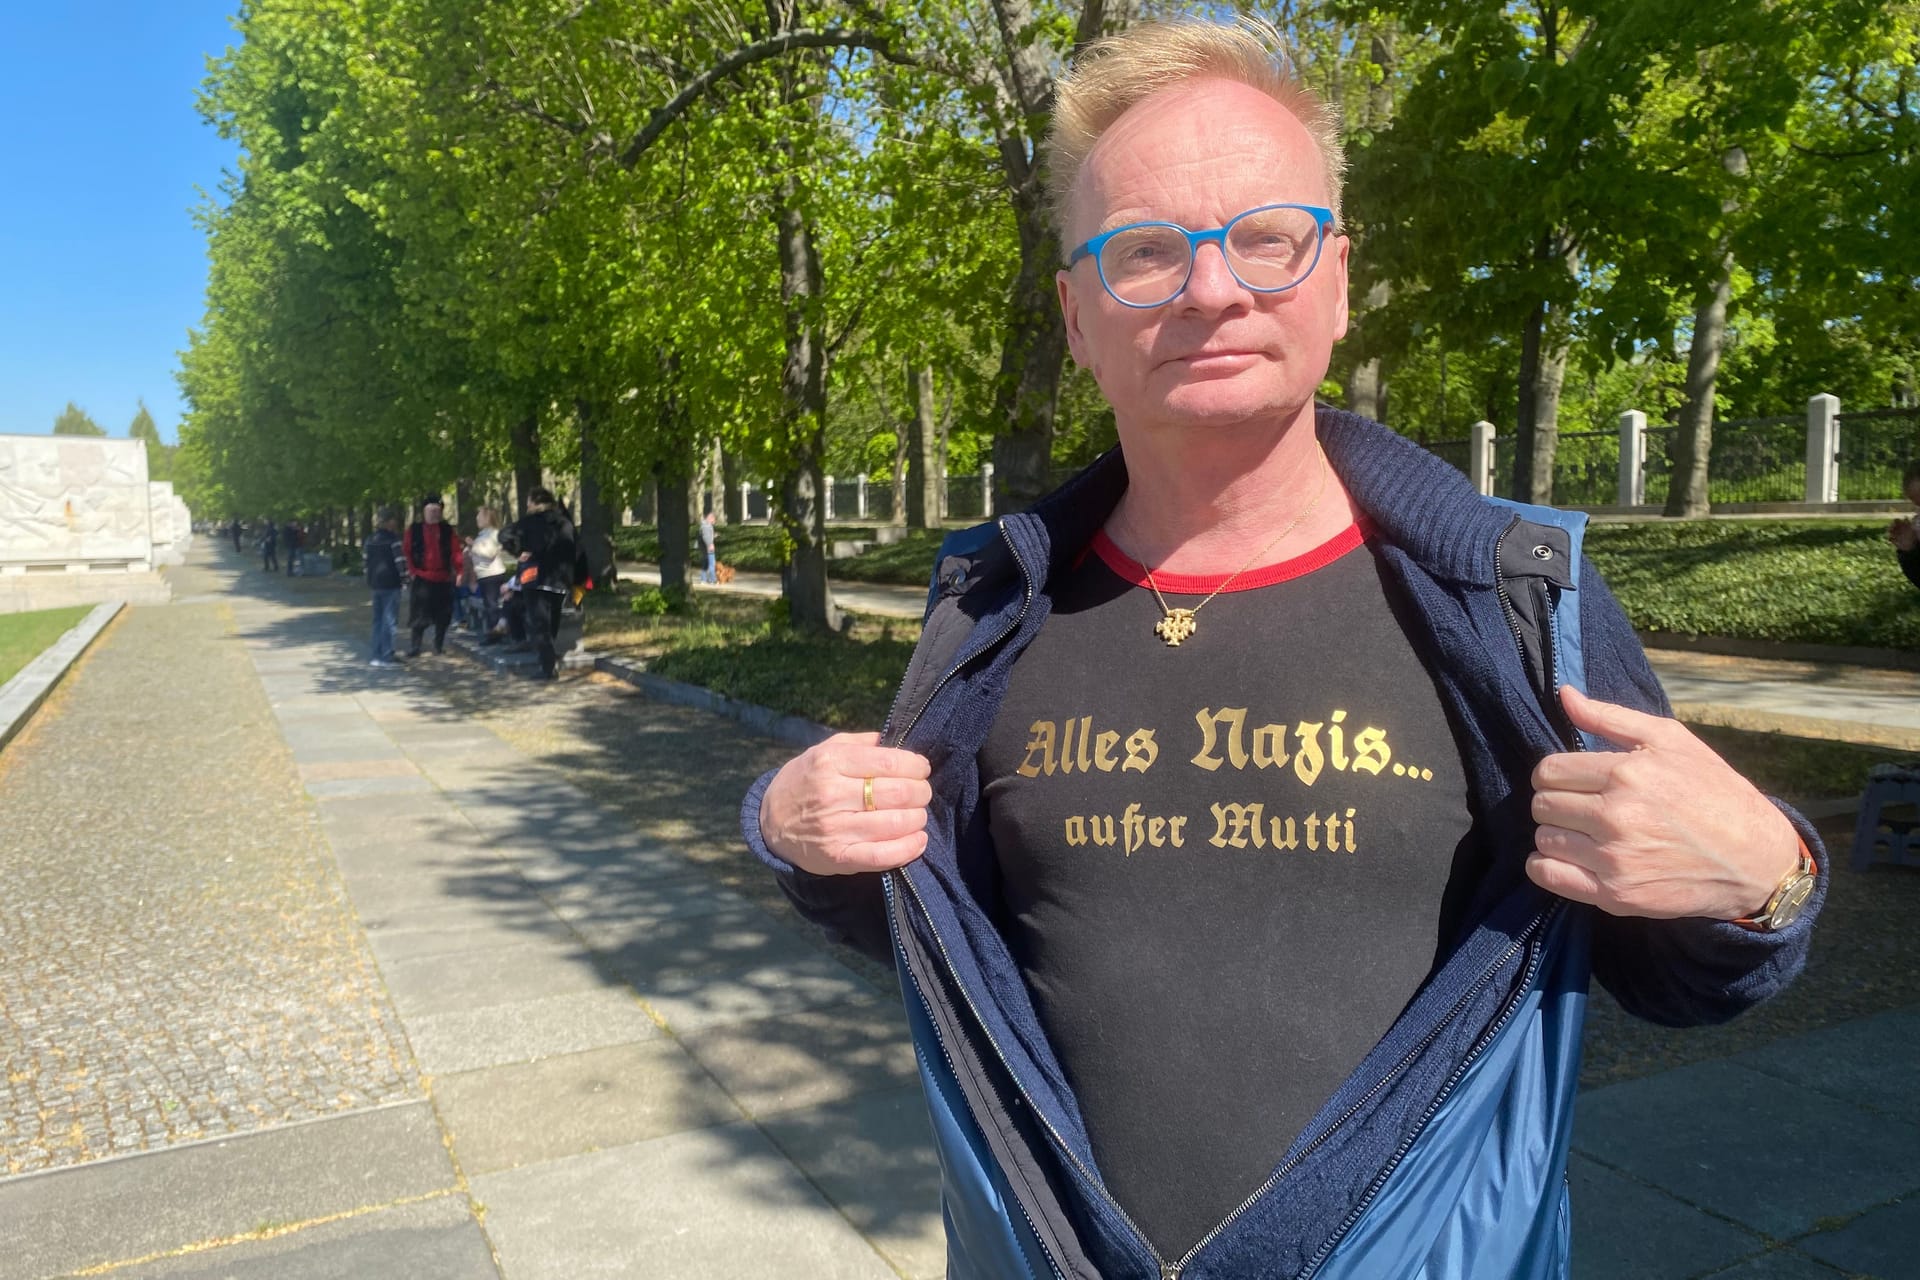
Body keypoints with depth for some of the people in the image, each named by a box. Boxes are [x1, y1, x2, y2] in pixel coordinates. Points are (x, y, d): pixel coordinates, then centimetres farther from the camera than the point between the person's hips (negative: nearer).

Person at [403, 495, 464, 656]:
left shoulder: (447, 530, 4)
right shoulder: (414, 529, 2)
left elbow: (455, 552, 0)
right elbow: (408, 552, 1)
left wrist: (458, 571, -9)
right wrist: (411, 570, -8)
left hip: (443, 577, 2)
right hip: (422, 577, -2)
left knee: (443, 613, 7)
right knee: (419, 614, -3)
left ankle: (439, 645, 20)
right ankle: (415, 646, 3)